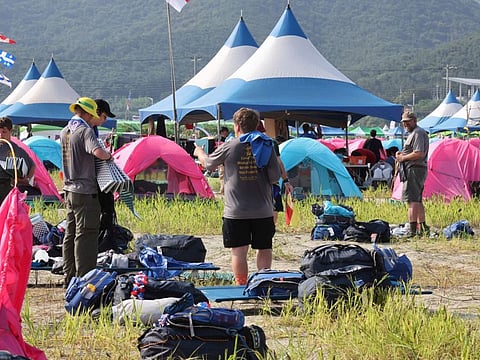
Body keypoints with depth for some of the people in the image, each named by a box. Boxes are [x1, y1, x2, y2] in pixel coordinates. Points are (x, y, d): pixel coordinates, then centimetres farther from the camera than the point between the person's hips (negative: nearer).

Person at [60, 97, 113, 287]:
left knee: (70, 234, 13)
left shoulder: (64, 131, 12)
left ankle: (69, 277, 19)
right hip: (85, 191, -9)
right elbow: (98, 152, -30)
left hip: (69, 190, 9)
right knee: (85, 236, -6)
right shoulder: (85, 130, -13)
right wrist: (109, 155, -10)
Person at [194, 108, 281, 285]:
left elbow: (208, 163, 14)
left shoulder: (229, 147, -3)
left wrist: (199, 152, 35)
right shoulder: (267, 146, 2)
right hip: (263, 210, 2)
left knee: (239, 251, 1)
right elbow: (275, 177, 0)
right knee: (264, 249, 10)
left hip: (236, 211, -2)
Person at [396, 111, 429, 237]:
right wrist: (401, 153, 11)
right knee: (417, 200, 16)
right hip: (420, 169, 11)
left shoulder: (418, 133, -12)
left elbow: (419, 154, -22)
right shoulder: (413, 133, 22)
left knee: (412, 200, -13)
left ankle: (412, 230, -17)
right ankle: (422, 228, 22)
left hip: (414, 169, -11)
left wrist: (403, 158, -12)